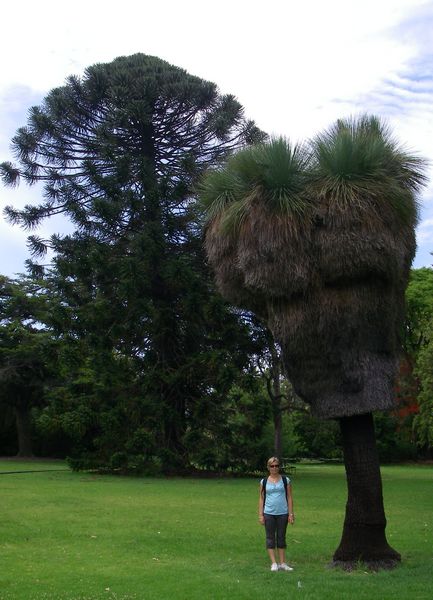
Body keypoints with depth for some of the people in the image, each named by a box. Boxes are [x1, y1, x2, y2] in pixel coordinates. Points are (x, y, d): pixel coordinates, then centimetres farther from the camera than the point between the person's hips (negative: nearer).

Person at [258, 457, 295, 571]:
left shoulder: (285, 480, 3)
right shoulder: (264, 482, 3)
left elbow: (289, 497, 3)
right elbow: (261, 499, 5)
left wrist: (291, 514, -2)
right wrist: (260, 515, -1)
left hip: (282, 513, 0)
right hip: (269, 513, 0)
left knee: (281, 537, 7)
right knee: (270, 538, 2)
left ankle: (282, 563, 13)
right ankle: (274, 563, 7)